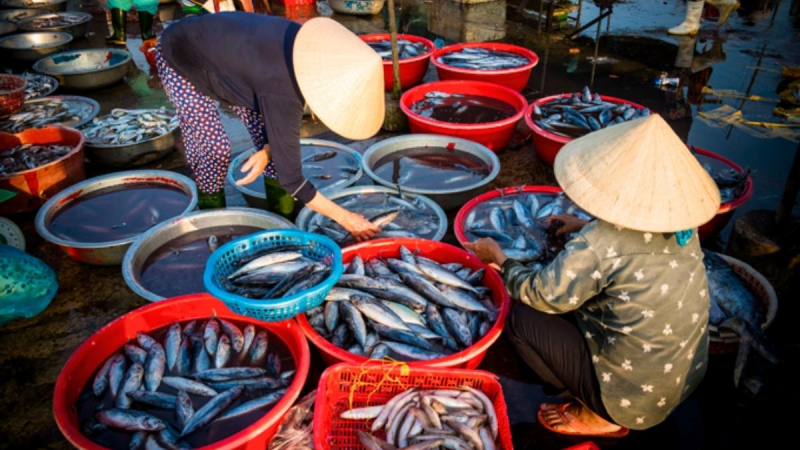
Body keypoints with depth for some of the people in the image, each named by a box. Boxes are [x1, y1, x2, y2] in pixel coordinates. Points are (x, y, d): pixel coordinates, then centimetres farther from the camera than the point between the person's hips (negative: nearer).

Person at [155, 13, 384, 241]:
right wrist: (343, 217, -26)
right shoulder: (280, 90, -42)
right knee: (215, 149, -16)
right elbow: (291, 178, -34)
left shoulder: (309, 45, -22)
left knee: (279, 140, -5)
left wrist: (267, 151, -18)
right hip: (180, 60, -6)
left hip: (224, 48, 7)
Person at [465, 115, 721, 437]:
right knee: (581, 301, 19)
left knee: (523, 318, 0)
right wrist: (584, 229, 19)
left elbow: (540, 294, -14)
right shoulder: (682, 225, -7)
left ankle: (601, 417, 8)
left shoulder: (599, 245, -28)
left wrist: (498, 258, 2)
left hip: (634, 397, -7)